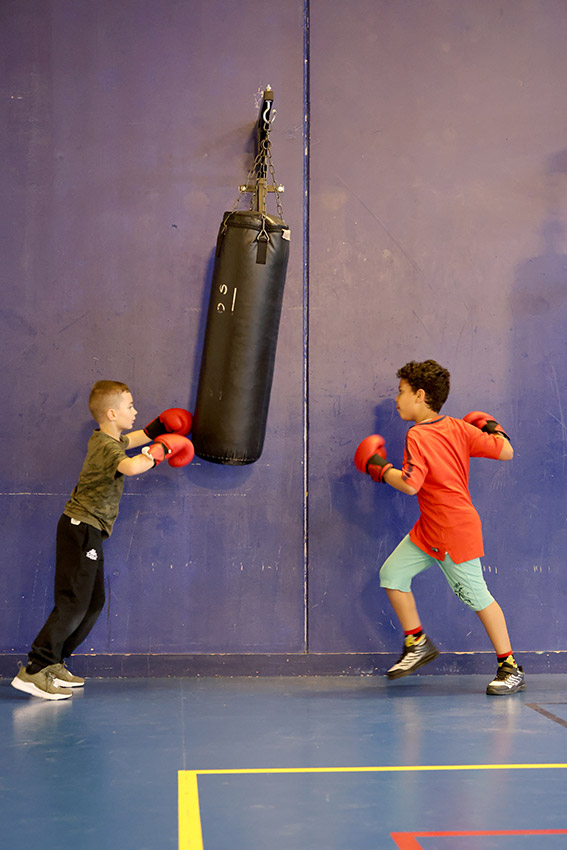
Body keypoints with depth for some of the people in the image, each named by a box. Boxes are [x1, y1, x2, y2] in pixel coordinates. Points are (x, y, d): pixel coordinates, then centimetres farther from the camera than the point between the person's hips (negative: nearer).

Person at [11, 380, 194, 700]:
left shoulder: (103, 439, 14)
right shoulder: (109, 448, -17)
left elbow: (131, 439, 38)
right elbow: (130, 466, -40)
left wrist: (158, 428, 27)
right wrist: (161, 451, -25)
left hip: (88, 532, 10)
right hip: (81, 528, -10)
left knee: (94, 602, 12)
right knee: (73, 604, -12)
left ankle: (53, 664, 16)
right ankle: (33, 671, -11)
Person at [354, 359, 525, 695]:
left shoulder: (417, 437, -18)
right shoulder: (458, 428, 4)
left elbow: (409, 485, -28)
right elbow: (506, 452, -1)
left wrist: (379, 467, -12)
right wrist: (493, 428, 19)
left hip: (455, 532, -9)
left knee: (477, 595, -3)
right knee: (392, 573, 8)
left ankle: (511, 669, 5)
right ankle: (418, 643, 20)